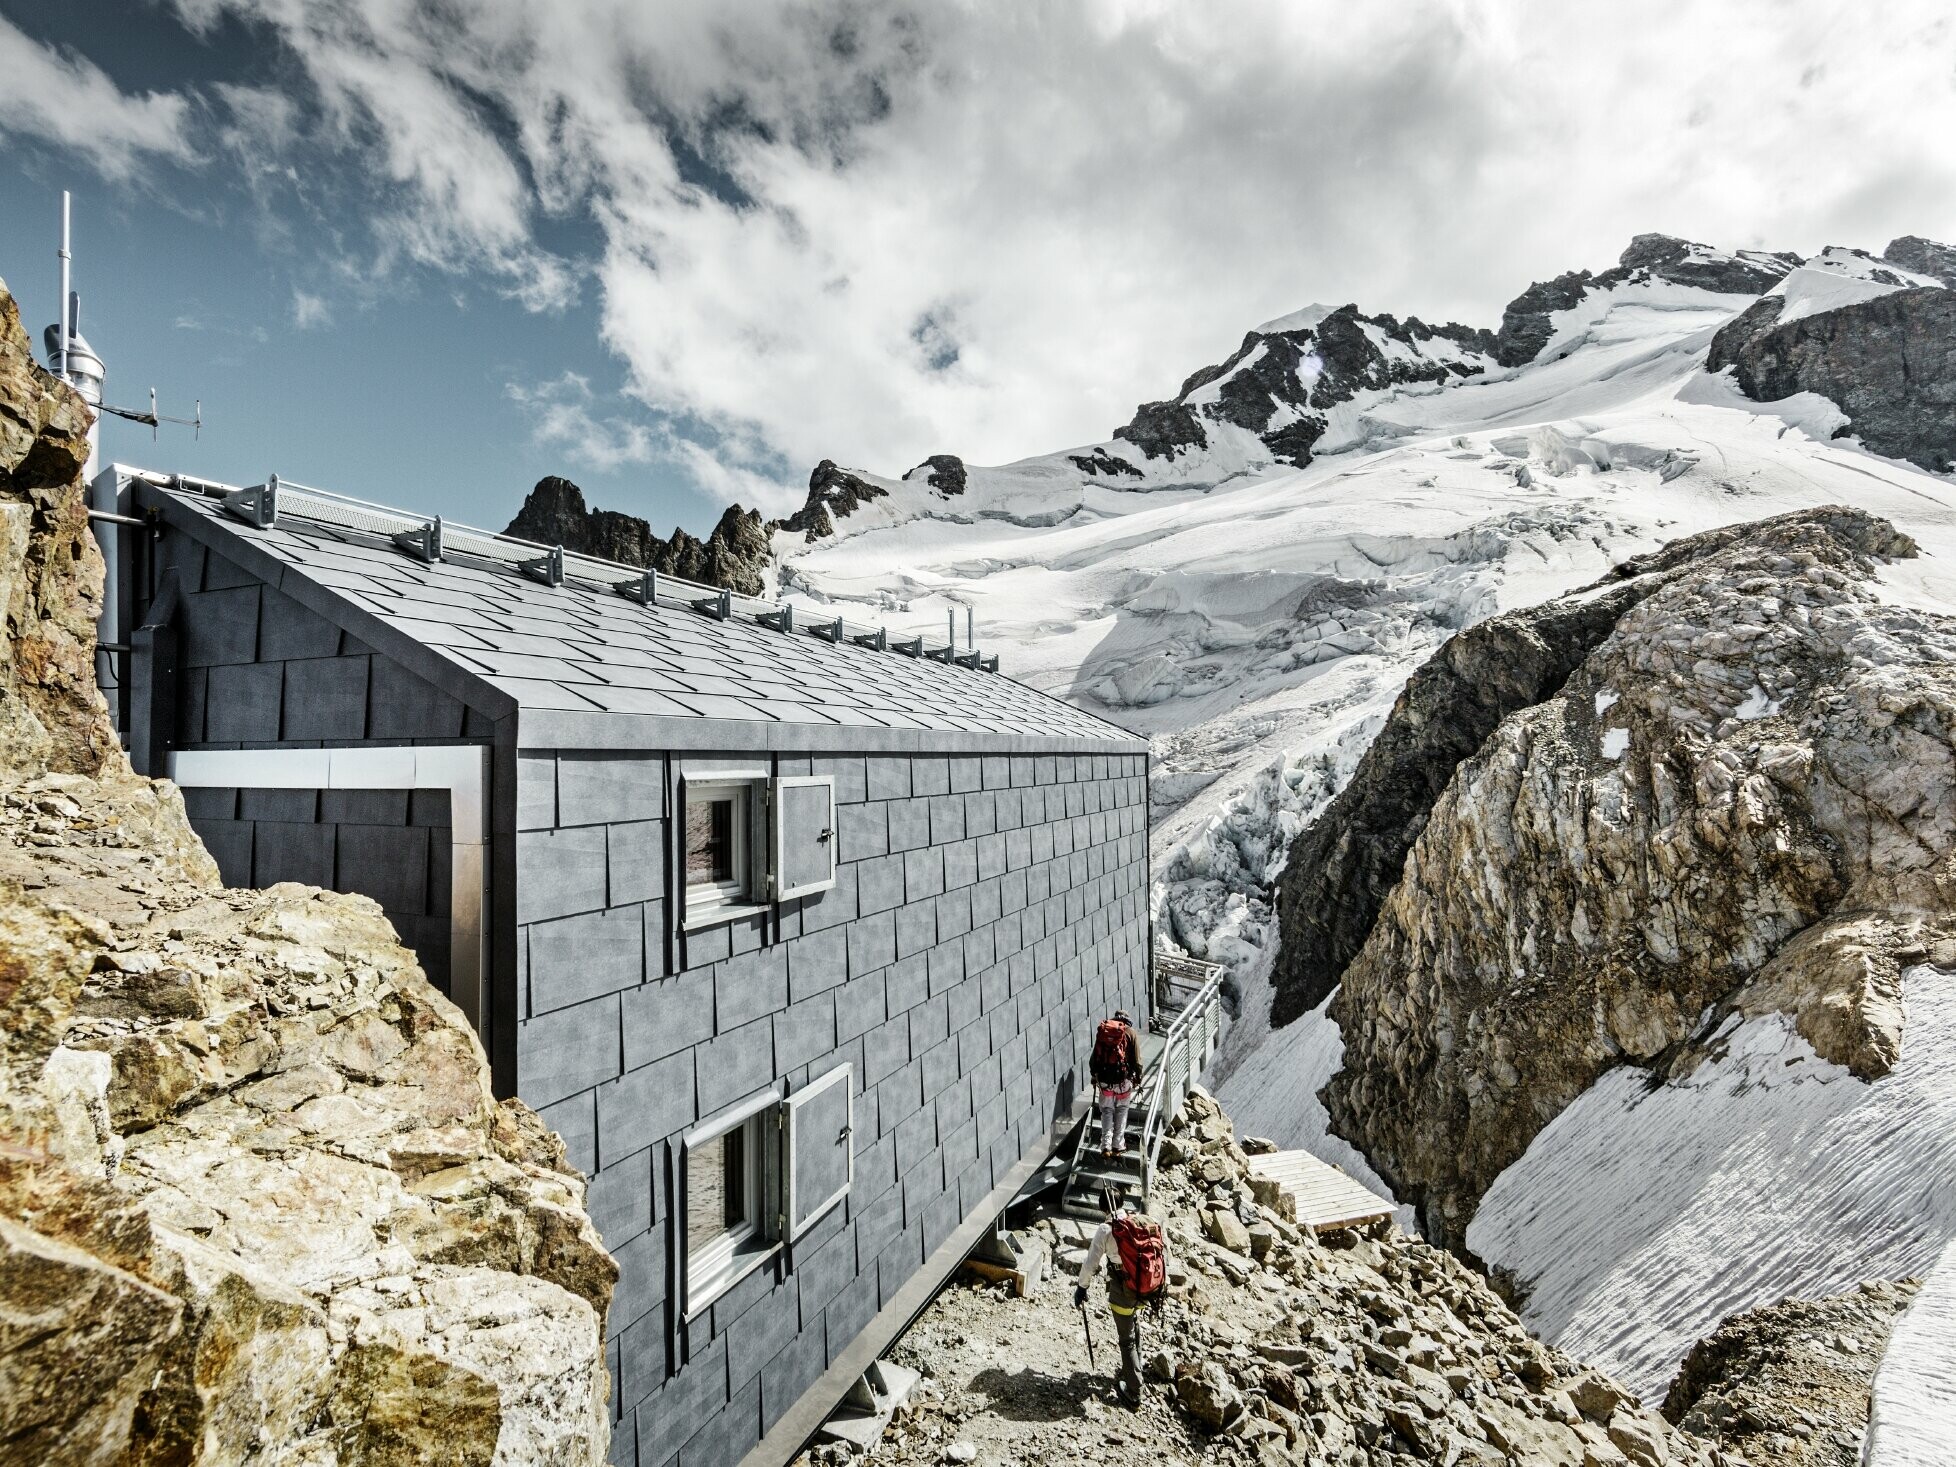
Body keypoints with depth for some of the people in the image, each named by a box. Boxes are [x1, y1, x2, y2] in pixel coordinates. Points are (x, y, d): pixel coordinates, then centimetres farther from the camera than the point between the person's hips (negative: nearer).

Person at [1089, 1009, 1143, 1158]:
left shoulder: (1102, 1030, 7)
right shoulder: (1130, 1032, -1)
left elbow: (1095, 1056, 10)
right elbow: (1136, 1060, -3)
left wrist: (1093, 1075, 20)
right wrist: (1138, 1077, 10)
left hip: (1104, 1078, 2)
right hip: (1123, 1078, -2)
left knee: (1107, 1112, 12)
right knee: (1121, 1112, 13)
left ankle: (1106, 1146, 4)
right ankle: (1118, 1146, 15)